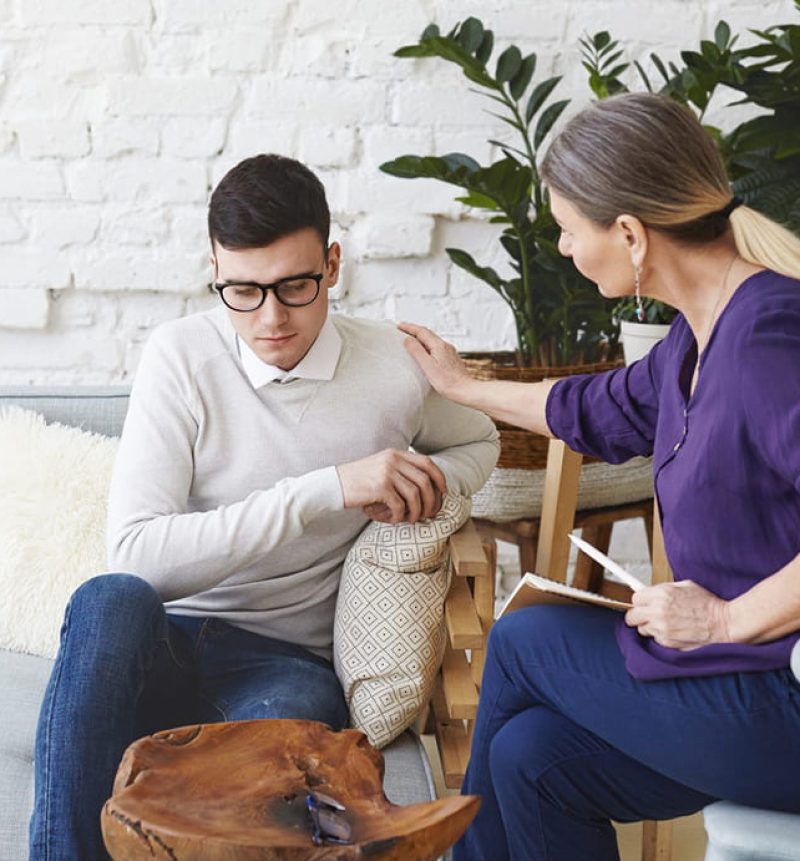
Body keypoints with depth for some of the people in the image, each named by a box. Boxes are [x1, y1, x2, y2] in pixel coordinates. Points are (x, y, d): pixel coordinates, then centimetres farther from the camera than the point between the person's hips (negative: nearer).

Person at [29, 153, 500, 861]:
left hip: (288, 662, 0)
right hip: (159, 650, 1)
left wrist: (425, 490, -1)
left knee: (284, 718, -37)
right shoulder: (181, 357, -4)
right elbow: (136, 554, -16)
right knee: (109, 600, -35)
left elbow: (477, 441, 24)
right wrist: (329, 488, -21)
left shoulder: (395, 366, 0)